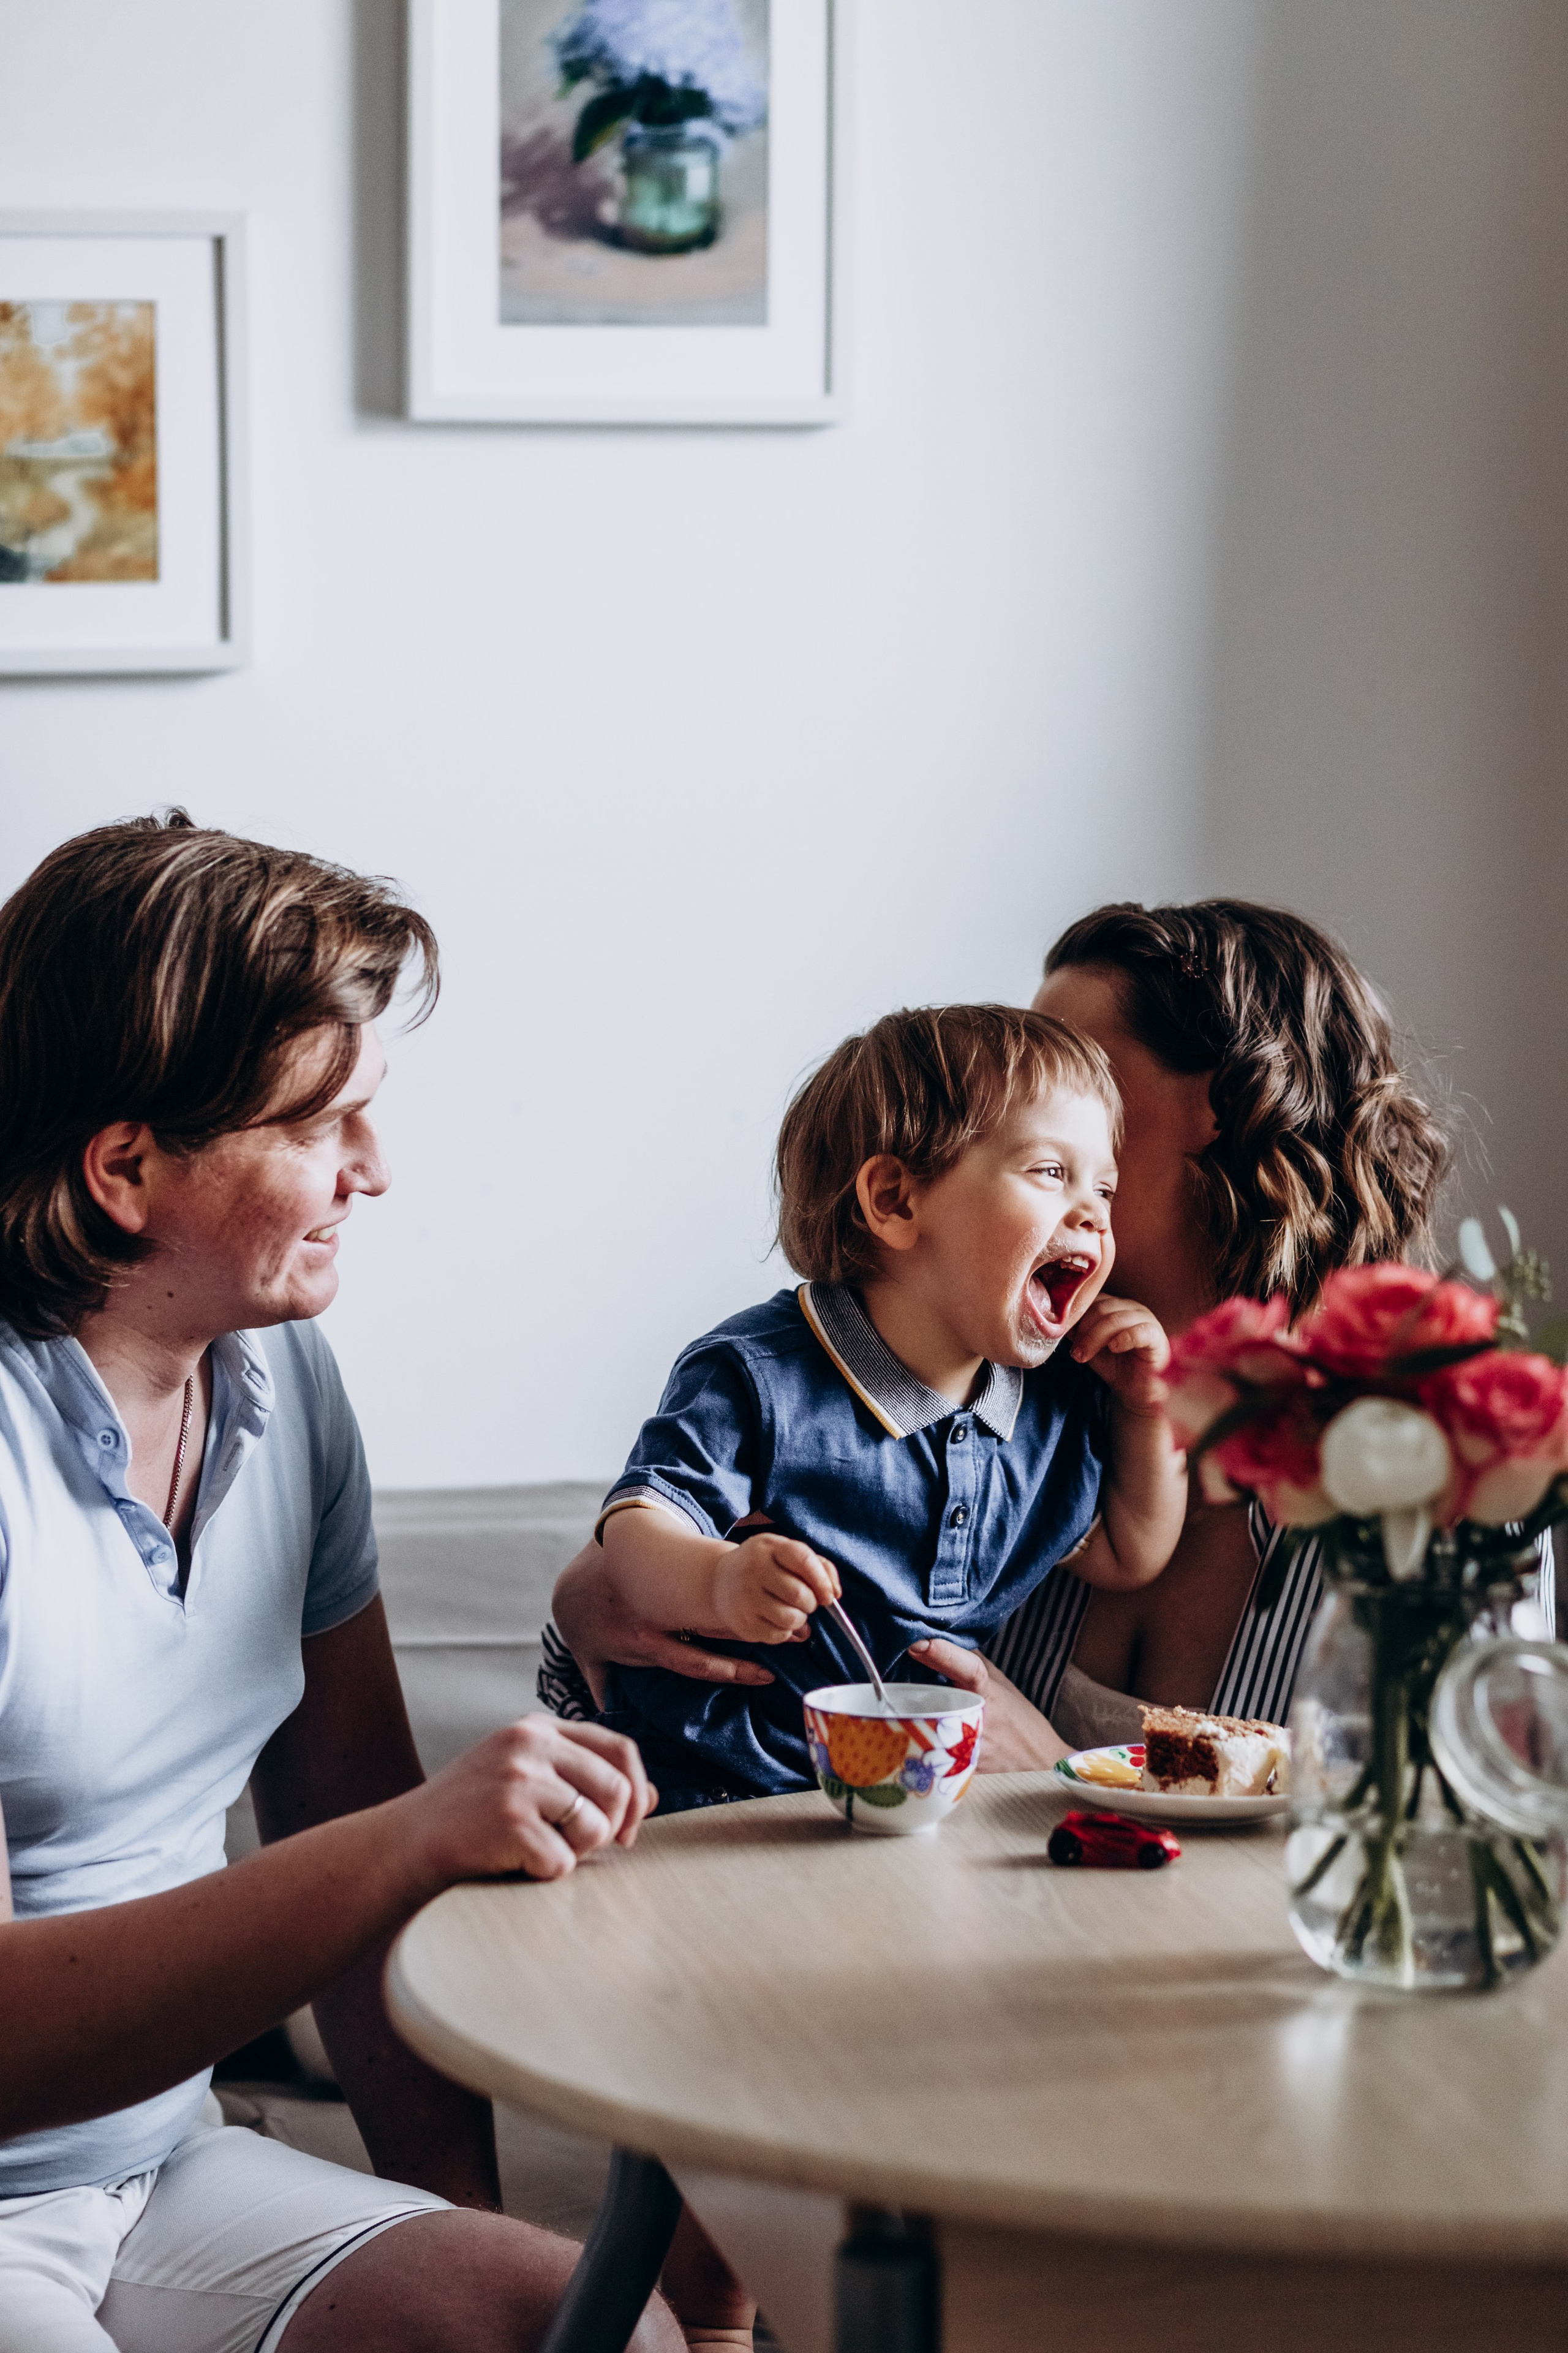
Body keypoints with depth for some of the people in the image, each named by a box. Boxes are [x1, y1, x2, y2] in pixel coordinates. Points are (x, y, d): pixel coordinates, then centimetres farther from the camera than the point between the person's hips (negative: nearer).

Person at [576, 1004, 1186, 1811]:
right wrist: (718, 1584, -40)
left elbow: (1124, 1559, 22)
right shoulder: (759, 1380, -13)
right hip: (719, 1792, -5)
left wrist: (1149, 1410, 7)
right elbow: (637, 1526, -17)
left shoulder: (1059, 1405, 7)